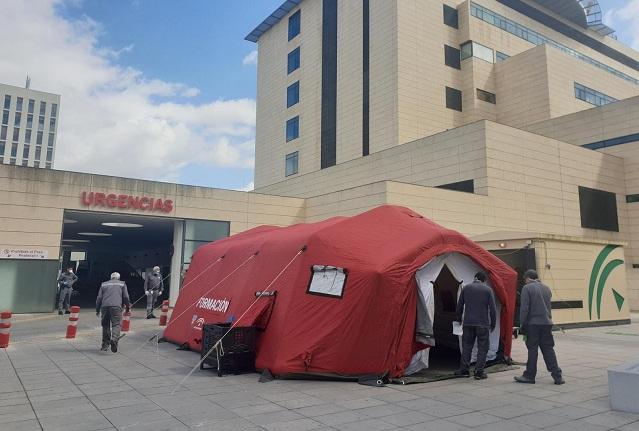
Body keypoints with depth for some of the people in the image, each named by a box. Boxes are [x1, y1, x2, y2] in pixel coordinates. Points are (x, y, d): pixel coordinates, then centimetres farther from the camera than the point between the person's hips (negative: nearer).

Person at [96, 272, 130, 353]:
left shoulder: (104, 284, 21)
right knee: (116, 324, -6)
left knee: (105, 325, 13)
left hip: (105, 306, 3)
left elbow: (99, 298, 16)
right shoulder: (122, 283, 16)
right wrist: (127, 307, 22)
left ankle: (105, 345, 16)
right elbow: (126, 297, 10)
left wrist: (97, 310, 22)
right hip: (116, 306, -3)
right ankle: (114, 339, -31)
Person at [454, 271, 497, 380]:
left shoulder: (466, 288, 5)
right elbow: (492, 309, -3)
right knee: (482, 347, 6)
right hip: (483, 324, -2)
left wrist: (459, 319, 22)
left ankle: (463, 369, 14)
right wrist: (493, 324, 7)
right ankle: (479, 372, 4)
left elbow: (459, 305, 9)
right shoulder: (487, 290, -1)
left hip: (468, 323, 2)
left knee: (467, 345, 12)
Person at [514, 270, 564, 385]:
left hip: (533, 323, -5)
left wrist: (522, 325, -6)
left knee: (532, 349, 2)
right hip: (547, 323, 5)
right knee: (548, 349, 10)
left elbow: (524, 308, -11)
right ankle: (557, 376, 9)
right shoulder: (546, 288, 13)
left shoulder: (527, 288, -7)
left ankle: (529, 376, 9)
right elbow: (548, 306, 18)